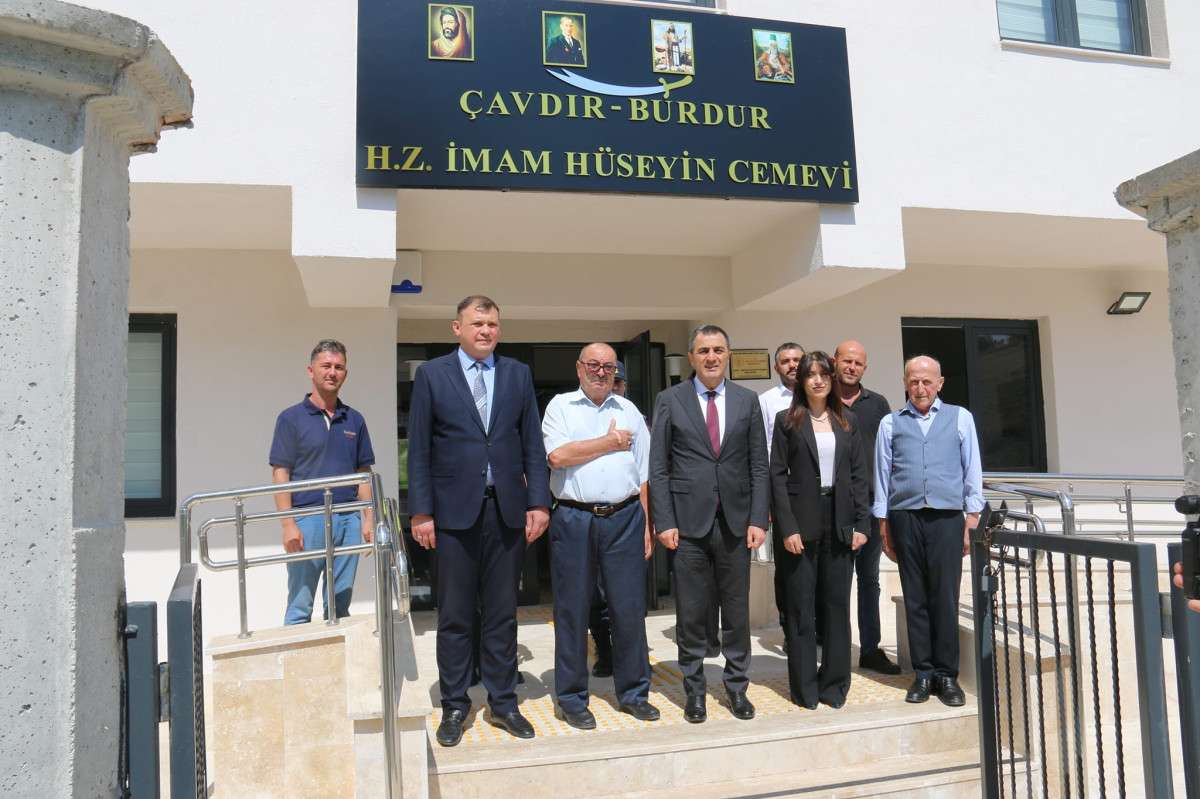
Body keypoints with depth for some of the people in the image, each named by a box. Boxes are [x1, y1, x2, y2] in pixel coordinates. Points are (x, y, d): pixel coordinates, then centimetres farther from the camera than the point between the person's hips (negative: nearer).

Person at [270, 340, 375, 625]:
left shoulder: (355, 420, 10)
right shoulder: (291, 418, -1)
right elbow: (280, 474, -4)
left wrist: (368, 519, 4)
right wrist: (289, 524, -12)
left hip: (348, 520, 4)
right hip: (308, 520, -3)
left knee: (340, 607, 11)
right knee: (300, 609, 2)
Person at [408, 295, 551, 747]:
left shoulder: (518, 374, 8)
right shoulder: (432, 375, 2)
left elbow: (532, 444, 7)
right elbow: (419, 449, 0)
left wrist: (538, 502, -1)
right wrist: (420, 511, -5)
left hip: (507, 509, 2)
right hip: (455, 511, -2)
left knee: (502, 613, 11)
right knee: (455, 617, 6)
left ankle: (502, 703, 23)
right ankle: (454, 707, 21)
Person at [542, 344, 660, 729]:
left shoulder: (629, 410, 14)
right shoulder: (560, 406, 5)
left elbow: (643, 475, 13)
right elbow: (557, 455, -12)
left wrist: (646, 525, 7)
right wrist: (610, 442, -4)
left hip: (624, 518, 3)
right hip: (574, 519, -2)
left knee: (630, 609, 6)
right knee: (572, 611, 5)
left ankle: (632, 693, 21)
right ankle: (571, 699, 18)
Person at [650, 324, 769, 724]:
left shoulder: (747, 400, 7)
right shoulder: (670, 400, 2)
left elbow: (759, 465, 6)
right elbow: (658, 467, 0)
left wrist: (758, 519, -2)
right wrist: (664, 521, -7)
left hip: (736, 522, 2)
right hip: (688, 522, -2)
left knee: (737, 610, 10)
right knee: (691, 613, 6)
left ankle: (737, 686, 26)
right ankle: (694, 690, 22)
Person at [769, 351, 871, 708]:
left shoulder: (848, 420, 9)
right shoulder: (788, 420, 0)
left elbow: (859, 474, 8)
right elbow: (777, 475, -5)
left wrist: (862, 523, 0)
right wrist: (787, 527, -12)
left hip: (839, 524, 3)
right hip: (802, 524, -3)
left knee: (838, 605, 8)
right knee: (801, 608, 4)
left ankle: (835, 684, 20)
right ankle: (805, 687, 15)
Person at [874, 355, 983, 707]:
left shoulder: (960, 418, 10)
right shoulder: (890, 423, 11)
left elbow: (972, 469, 7)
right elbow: (882, 474, 9)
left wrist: (973, 518, 0)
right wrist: (884, 526, 6)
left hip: (947, 517, -1)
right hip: (905, 518, 1)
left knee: (945, 597, 0)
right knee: (915, 597, 5)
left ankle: (947, 674, 11)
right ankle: (923, 673, 13)